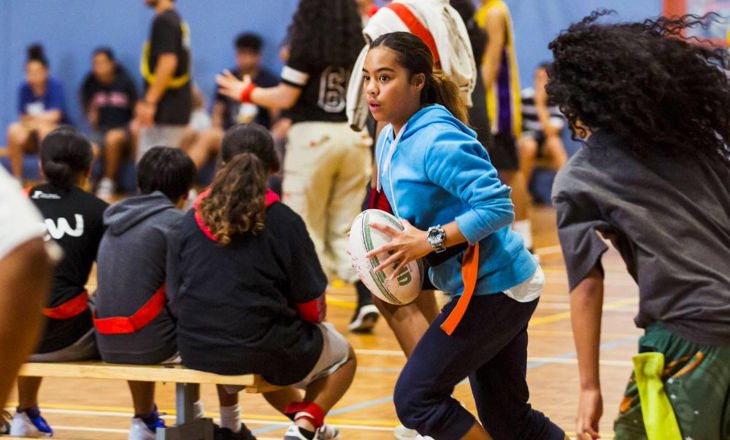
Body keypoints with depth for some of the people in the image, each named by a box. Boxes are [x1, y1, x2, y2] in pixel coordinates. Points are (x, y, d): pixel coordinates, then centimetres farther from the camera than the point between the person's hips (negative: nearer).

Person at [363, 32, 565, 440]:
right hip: (477, 287, 10)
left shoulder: (437, 141, -21)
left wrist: (429, 241, -29)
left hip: (494, 288, -10)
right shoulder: (390, 140, 7)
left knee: (415, 397, -10)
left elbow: (497, 206, -28)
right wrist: (399, 243, 1)